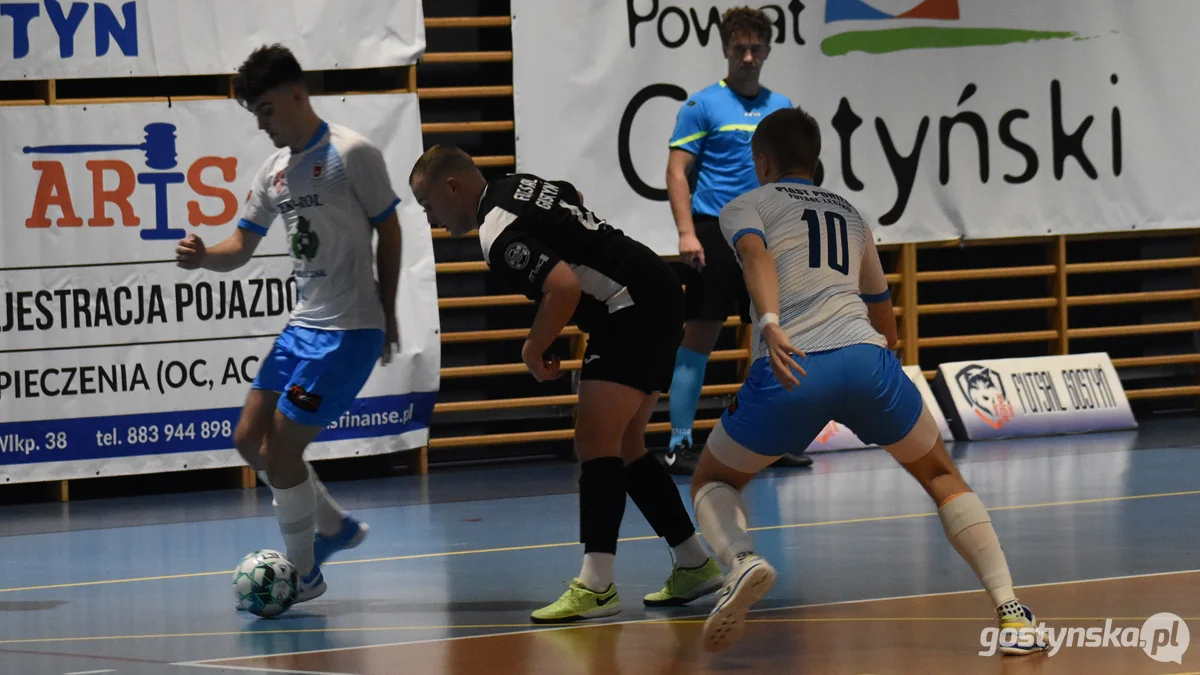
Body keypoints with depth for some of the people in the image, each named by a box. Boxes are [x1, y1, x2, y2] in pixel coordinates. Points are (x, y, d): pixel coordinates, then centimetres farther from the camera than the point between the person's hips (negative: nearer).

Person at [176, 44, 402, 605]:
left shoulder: (352, 153, -11)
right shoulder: (275, 170, 10)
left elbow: (388, 231, -4)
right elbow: (241, 246, 12)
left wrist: (386, 314, 1)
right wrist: (202, 256, -10)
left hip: (349, 330, -8)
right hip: (303, 326, 8)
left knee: (280, 449, -9)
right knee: (249, 438, 8)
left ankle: (303, 572, 8)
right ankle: (334, 526, 27)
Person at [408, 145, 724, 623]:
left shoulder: (497, 233, -17)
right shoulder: (516, 186, 13)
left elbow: (565, 287, -29)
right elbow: (574, 200, 34)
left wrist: (535, 349, -12)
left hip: (634, 311, -10)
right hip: (658, 298, 10)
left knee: (595, 441, -15)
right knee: (624, 448, 15)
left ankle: (595, 585, -22)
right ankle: (694, 565, 19)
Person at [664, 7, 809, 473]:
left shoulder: (782, 108, 13)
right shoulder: (703, 105, -1)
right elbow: (677, 172, -5)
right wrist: (686, 232, -16)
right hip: (714, 232, -5)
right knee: (700, 336, -6)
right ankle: (679, 443, -3)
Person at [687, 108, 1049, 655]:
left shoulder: (745, 206, 19)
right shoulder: (850, 215, 33)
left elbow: (755, 256, -6)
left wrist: (770, 325, -23)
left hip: (789, 368, -3)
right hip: (865, 359, 3)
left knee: (712, 483, 20)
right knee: (942, 477, 22)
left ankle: (742, 561, -14)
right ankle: (1011, 611, 4)